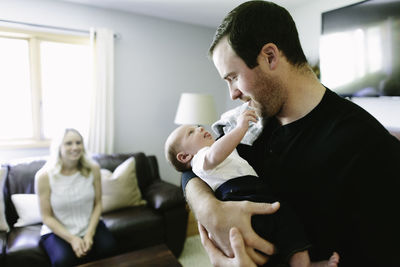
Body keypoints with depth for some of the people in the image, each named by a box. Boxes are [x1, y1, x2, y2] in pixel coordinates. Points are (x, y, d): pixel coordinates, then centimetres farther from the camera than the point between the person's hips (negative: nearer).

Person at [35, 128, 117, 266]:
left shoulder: (93, 169, -10)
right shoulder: (44, 176, -15)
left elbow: (98, 204, -2)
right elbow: (47, 216, -9)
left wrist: (89, 233, -13)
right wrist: (72, 238, -18)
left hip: (90, 225, 2)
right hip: (57, 231, -1)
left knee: (108, 246, -24)